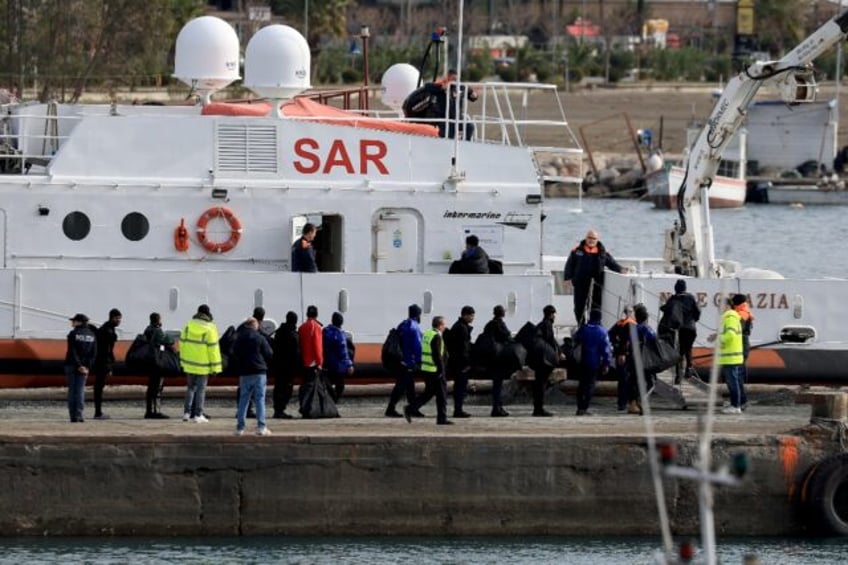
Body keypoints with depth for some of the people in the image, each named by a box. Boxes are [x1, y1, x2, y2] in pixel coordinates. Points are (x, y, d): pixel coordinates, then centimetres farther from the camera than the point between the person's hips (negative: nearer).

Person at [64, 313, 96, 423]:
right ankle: (78, 415, -3)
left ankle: (73, 416, 0)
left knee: (72, 390, 3)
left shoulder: (73, 334, -6)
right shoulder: (92, 335, 6)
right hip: (84, 366, 3)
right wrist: (87, 367, -2)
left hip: (72, 365, -3)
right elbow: (93, 353, 1)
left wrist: (79, 366, -12)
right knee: (80, 390, 5)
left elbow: (72, 352, -13)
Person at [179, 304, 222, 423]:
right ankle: (198, 415, 3)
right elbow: (213, 349, -13)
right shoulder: (209, 329, -13)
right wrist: (215, 367, -7)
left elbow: (182, 343, 6)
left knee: (190, 388, 15)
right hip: (203, 366, -4)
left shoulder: (188, 326, -1)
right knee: (200, 389, 3)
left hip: (189, 364, 4)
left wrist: (183, 361, 16)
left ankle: (187, 412, 11)